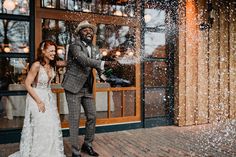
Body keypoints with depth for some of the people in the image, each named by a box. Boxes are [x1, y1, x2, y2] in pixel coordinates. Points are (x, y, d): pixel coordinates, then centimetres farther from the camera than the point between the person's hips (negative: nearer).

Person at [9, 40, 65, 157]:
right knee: (40, 128, 1)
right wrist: (39, 101, -18)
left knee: (52, 126, 11)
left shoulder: (51, 65, 1)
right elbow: (27, 84, -18)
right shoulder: (36, 65, -19)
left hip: (49, 98, 7)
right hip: (37, 98, -7)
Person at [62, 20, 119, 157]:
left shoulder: (95, 49, 10)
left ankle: (87, 145, 30)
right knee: (75, 119, -2)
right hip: (74, 87, -6)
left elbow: (100, 65, 4)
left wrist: (103, 74, -18)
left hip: (88, 88, 7)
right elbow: (84, 60, -30)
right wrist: (105, 63, -41)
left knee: (92, 117, 10)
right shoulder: (74, 46, -13)